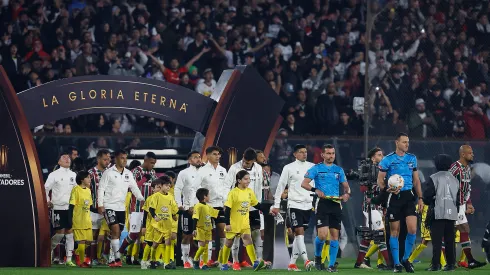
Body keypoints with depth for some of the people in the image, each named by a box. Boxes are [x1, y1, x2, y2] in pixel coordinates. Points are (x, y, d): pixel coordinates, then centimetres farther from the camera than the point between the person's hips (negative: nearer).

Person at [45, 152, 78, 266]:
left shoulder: (73, 175, 12)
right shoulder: (54, 174, -2)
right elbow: (46, 188, -1)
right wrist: (47, 201, -10)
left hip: (71, 208, 4)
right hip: (58, 208, -4)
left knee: (70, 232, 2)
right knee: (60, 232, -8)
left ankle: (69, 259, 5)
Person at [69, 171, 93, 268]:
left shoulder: (88, 190, 11)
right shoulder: (76, 190, -10)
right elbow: (71, 206, -12)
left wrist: (90, 219, 15)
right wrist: (70, 219, -17)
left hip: (87, 221, 7)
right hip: (78, 221, -7)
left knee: (88, 241, 8)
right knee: (82, 241, -7)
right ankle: (82, 262, -1)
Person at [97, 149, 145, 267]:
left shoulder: (128, 174, 11)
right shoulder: (109, 173, -5)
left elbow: (134, 188, 11)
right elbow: (101, 189, -6)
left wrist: (142, 199, -4)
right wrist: (100, 205, -12)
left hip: (121, 207, 6)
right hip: (109, 206, -6)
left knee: (117, 234, 7)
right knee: (116, 230, -18)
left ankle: (111, 258, 15)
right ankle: (117, 259, -20)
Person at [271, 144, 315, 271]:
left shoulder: (312, 167, 8)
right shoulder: (289, 168, -2)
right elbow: (280, 186, 1)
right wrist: (276, 205, -1)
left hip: (308, 205, 4)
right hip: (294, 204, -4)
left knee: (299, 233, 7)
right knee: (299, 231, -14)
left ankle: (292, 263, 12)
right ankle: (306, 261, -22)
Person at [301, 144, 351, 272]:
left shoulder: (339, 170, 15)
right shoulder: (316, 169, 3)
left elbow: (346, 186, 17)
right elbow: (304, 183, -5)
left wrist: (347, 194, -6)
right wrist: (316, 190, -22)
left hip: (336, 204, 4)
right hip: (322, 204, -4)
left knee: (335, 235, 1)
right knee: (322, 235, -14)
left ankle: (332, 264, 6)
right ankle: (317, 257, 12)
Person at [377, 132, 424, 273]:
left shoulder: (412, 159, 10)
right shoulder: (387, 160, -2)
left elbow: (416, 180, 16)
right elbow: (380, 181, -1)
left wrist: (420, 198, 10)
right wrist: (388, 189, -21)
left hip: (408, 196, 3)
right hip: (394, 198, -3)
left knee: (412, 229, -9)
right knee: (394, 231, 2)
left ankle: (406, 259, 9)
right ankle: (396, 263, 9)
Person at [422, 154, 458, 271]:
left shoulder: (433, 178, -5)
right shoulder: (454, 180, 13)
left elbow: (427, 196, -9)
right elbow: (458, 198, 16)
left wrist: (428, 202, 13)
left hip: (438, 213, -5)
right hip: (452, 213, 5)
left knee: (437, 240, -5)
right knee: (450, 240, 9)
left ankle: (436, 264, -10)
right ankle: (451, 263, 7)